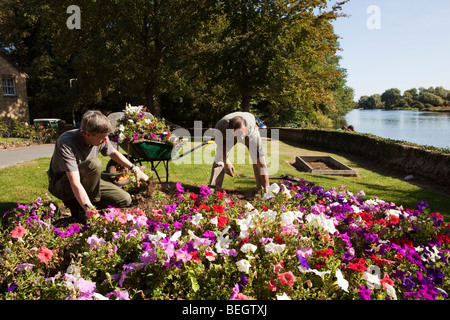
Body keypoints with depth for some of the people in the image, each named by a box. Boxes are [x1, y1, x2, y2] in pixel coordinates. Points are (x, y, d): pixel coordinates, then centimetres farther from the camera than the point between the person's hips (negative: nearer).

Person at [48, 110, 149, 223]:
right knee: (94, 164, -36)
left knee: (125, 200, -6)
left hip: (87, 183, 7)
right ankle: (80, 210, -18)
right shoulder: (66, 144, -34)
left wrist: (135, 169, 9)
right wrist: (89, 209, -49)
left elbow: (113, 153, 11)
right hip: (61, 185, -6)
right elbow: (75, 184, -40)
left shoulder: (101, 139, -15)